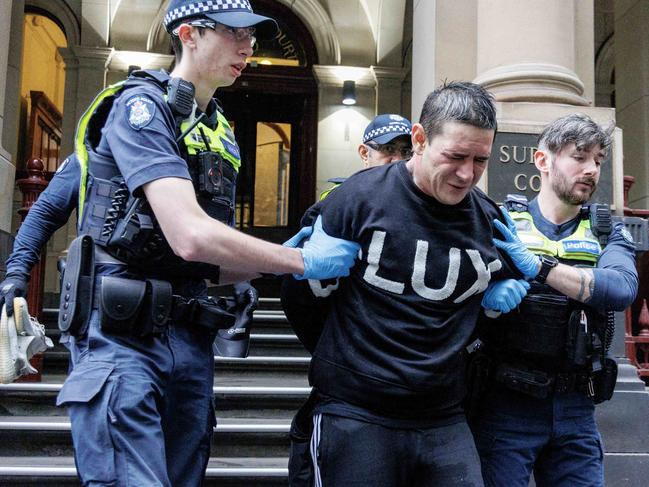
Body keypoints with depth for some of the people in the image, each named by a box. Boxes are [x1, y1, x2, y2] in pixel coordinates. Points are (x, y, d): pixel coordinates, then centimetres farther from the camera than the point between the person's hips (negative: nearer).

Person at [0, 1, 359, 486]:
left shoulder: (219, 133, 17)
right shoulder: (142, 104, -8)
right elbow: (189, 237, -21)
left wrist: (280, 256, 1)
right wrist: (303, 261, -12)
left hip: (188, 335, 8)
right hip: (122, 333, -8)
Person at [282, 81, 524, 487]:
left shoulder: (489, 222, 3)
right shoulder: (360, 197, -9)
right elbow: (298, 293, -1)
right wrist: (340, 359, 6)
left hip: (444, 422, 4)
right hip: (353, 418, -3)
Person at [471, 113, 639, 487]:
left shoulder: (608, 234, 7)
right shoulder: (501, 223, 1)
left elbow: (623, 288, -14)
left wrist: (538, 266, -26)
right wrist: (497, 290, -29)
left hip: (576, 409, 3)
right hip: (506, 403, -2)